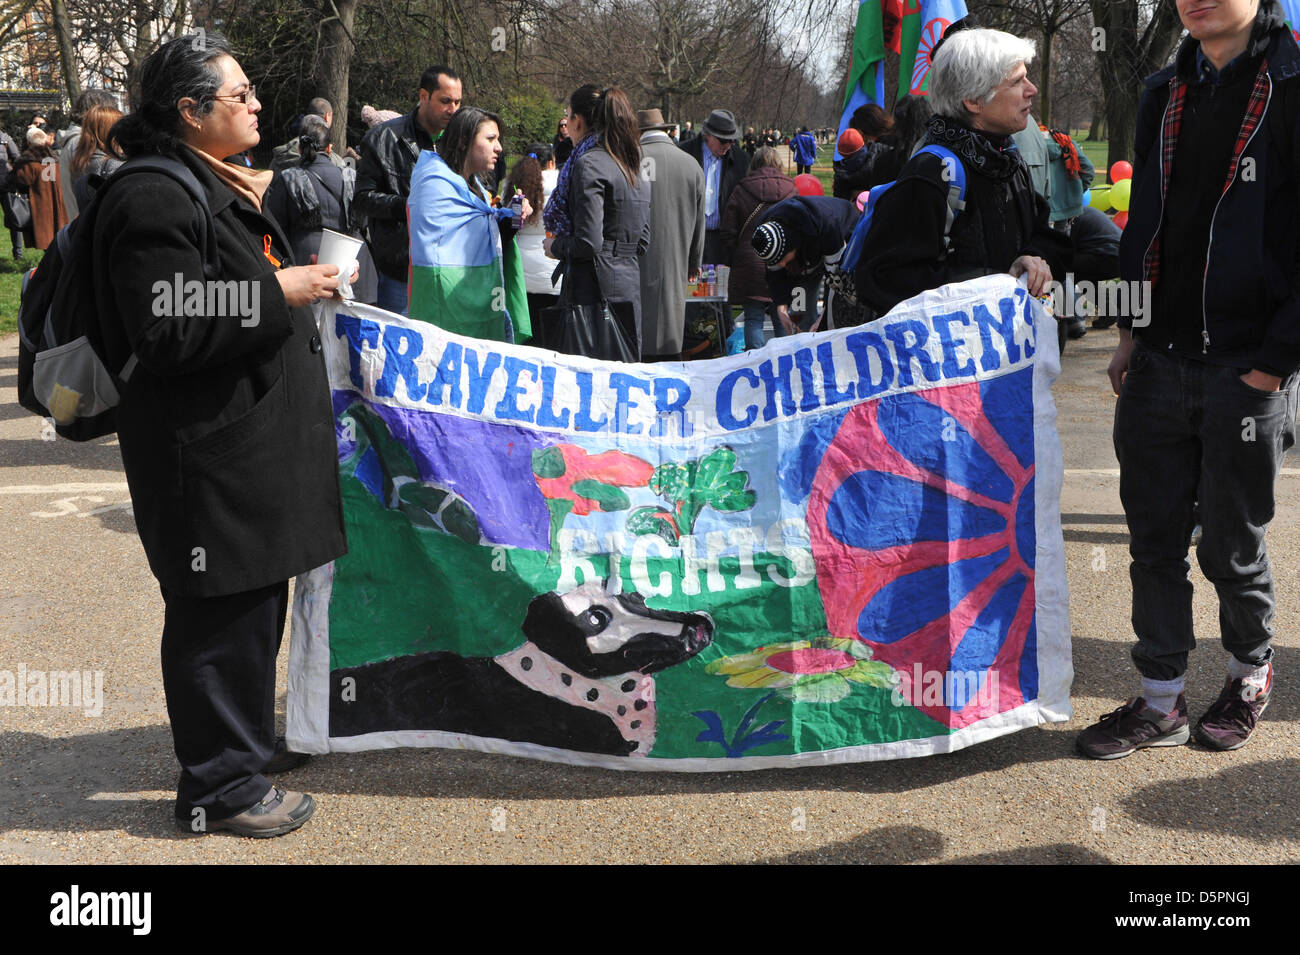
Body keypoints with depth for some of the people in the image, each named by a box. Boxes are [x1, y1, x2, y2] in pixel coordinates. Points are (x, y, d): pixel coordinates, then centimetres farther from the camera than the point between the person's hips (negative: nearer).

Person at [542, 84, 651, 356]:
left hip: (596, 287, -9)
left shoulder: (588, 164, -12)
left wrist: (556, 247, -1)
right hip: (630, 283, 9)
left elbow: (588, 243, -18)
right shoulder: (631, 166, 14)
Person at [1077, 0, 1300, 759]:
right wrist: (1133, 332, 12)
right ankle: (1162, 702, 21)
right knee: (1155, 542, 8)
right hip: (1159, 361, 5)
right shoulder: (1165, 92, 11)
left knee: (1232, 546, 9)